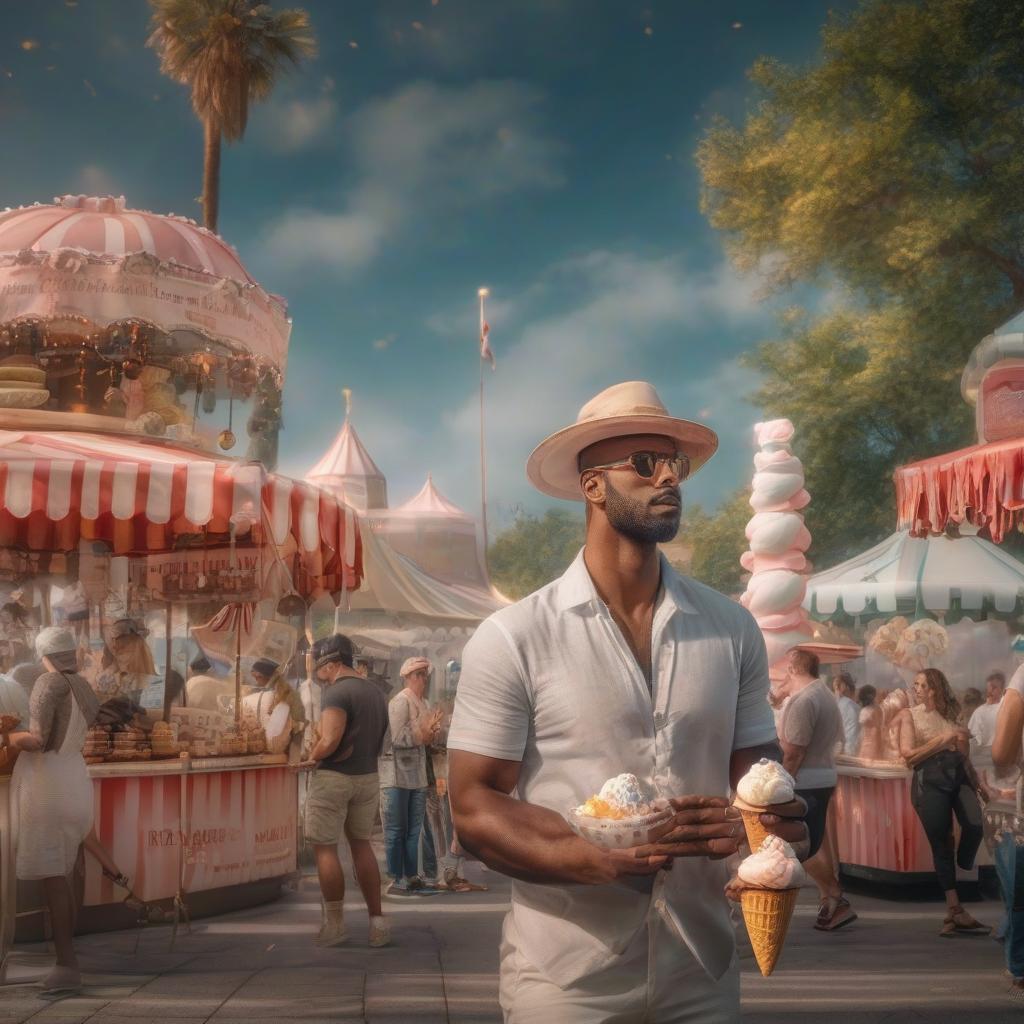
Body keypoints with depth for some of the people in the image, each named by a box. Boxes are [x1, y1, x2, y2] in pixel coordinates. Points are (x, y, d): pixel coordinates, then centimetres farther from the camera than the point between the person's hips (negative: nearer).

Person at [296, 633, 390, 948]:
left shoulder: (337, 692, -15)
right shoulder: (375, 692, 11)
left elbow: (330, 741, -25)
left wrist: (311, 758, -8)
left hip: (333, 778, -8)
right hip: (368, 777, 8)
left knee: (325, 848, 4)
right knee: (361, 844, 18)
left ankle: (335, 923, 9)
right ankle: (377, 919, 15)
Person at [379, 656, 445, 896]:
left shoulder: (422, 703, 14)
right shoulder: (400, 701, -12)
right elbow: (396, 737, -21)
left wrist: (431, 732, -1)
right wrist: (423, 734, -14)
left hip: (417, 775, 8)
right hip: (397, 776, -8)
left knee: (413, 830, 11)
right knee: (396, 830, -2)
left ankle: (412, 878, 16)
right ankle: (396, 880, 2)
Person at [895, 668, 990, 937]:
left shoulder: (949, 714, 20)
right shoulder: (909, 714, 9)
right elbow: (908, 754, -4)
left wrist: (978, 782, 18)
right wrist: (943, 739, -5)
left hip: (958, 775, 3)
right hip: (929, 779, -3)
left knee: (975, 826, -23)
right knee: (941, 844, -4)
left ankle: (963, 873, 8)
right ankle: (955, 910, 4)